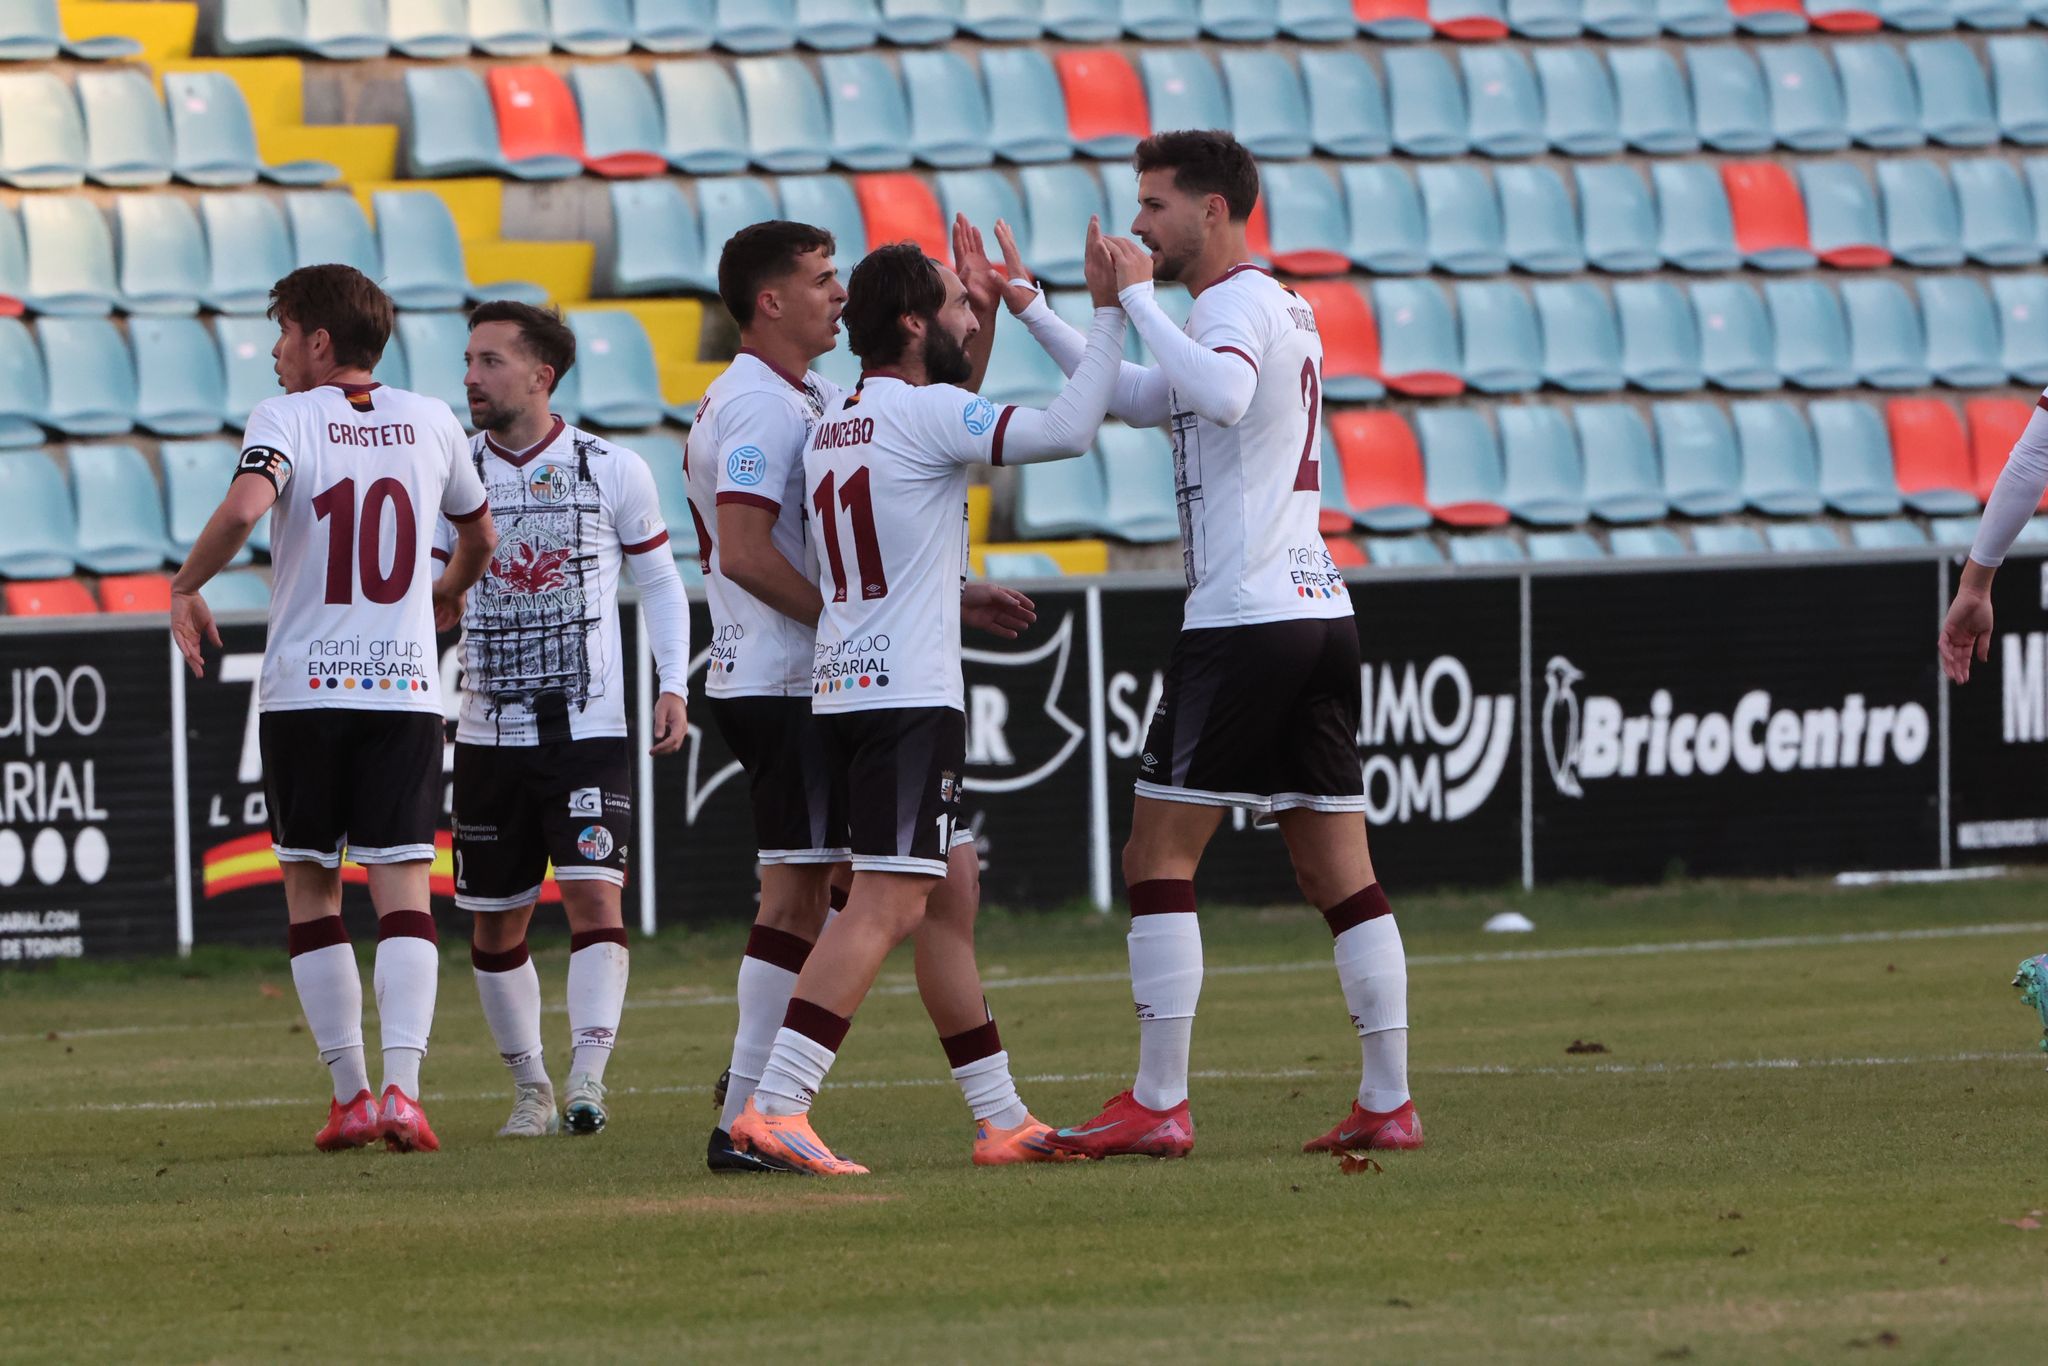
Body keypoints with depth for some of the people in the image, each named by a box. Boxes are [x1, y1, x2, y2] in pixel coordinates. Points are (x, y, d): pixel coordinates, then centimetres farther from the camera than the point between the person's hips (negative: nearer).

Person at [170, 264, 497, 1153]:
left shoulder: (287, 418, -4)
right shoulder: (429, 422, 9)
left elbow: (244, 508, -24)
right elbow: (480, 535, 24)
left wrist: (185, 587, -7)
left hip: (305, 690, -2)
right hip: (407, 688, 2)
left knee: (310, 889, 10)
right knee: (403, 890, -2)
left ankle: (350, 1097, 9)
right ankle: (402, 1087, -19)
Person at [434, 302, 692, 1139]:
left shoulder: (612, 471, 0)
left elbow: (659, 580, 11)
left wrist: (673, 684, 0)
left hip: (590, 729, -2)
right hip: (490, 732, 2)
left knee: (593, 894, -17)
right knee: (496, 923, 6)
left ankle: (587, 1077, -24)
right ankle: (529, 1088, 20)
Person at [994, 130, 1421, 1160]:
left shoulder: (1237, 304, -9)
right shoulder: (1277, 307, 21)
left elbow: (1221, 391, -34)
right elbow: (1137, 399, 33)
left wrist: (1135, 296, -22)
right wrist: (1030, 310, 29)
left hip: (1244, 622, -9)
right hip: (1317, 614, 9)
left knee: (1157, 858, -4)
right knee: (1340, 872, 6)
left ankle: (1158, 1105, -6)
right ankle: (1388, 1101, 3)